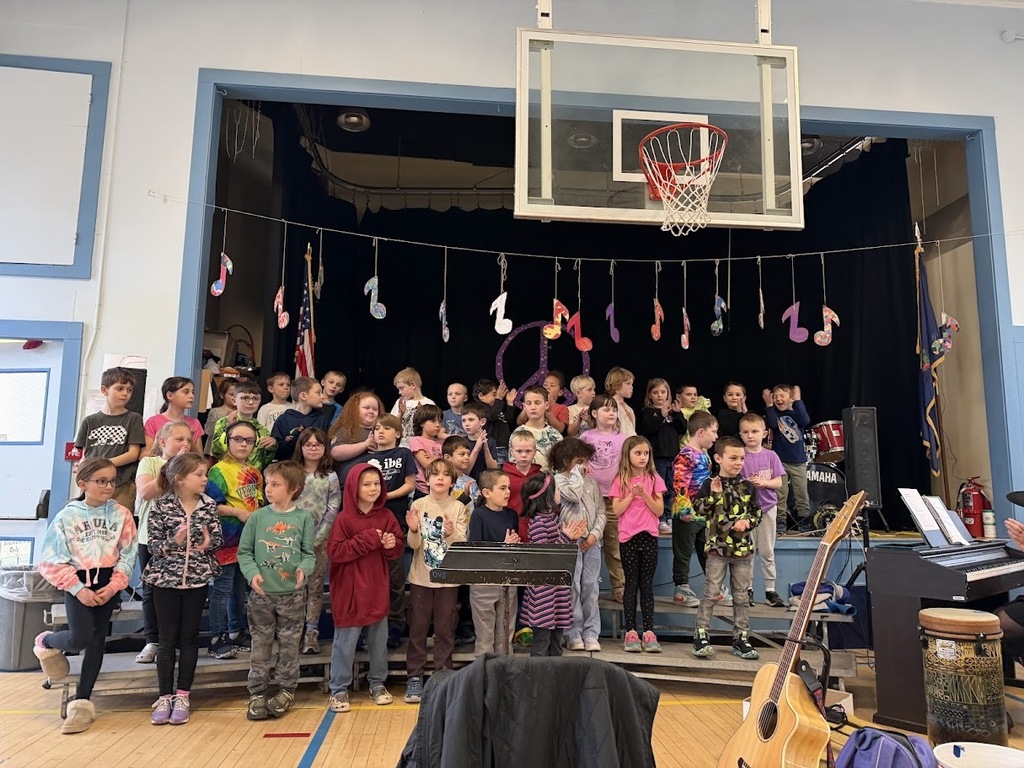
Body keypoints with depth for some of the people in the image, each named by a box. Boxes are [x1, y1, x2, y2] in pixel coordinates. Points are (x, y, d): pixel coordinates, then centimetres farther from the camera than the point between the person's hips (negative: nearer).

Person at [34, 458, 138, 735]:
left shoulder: (121, 514, -2)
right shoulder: (66, 516, -7)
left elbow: (127, 555, -1)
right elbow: (52, 560, -6)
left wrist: (113, 586, -11)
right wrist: (78, 589, -12)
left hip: (106, 582, 2)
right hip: (78, 582, -2)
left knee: (97, 641, 5)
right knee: (79, 639, -14)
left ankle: (81, 701, 16)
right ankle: (45, 642, 21)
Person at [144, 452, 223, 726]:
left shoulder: (209, 505, -1)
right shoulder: (161, 506, -8)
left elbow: (218, 537, 4)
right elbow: (153, 545, -7)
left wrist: (209, 542, -18)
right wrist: (174, 541, -25)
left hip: (197, 577, 2)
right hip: (166, 578, -2)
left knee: (189, 636, 9)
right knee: (168, 638, 7)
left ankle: (182, 695, 19)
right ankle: (165, 696, 19)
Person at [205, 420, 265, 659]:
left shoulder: (254, 472, 10)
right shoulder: (219, 470, -11)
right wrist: (239, 513, -20)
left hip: (249, 538, 7)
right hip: (228, 538, -7)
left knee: (241, 588, 16)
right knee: (222, 589, 0)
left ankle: (237, 633, 28)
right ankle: (217, 639, 8)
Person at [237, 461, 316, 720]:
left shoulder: (303, 518, -3)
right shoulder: (257, 517, -1)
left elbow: (309, 553, 0)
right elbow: (244, 552, 3)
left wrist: (303, 568, -20)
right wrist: (252, 573, -13)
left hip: (292, 594, -1)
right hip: (261, 593, 1)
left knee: (289, 645, 10)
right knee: (260, 645, 9)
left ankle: (286, 690, 26)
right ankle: (257, 693, 22)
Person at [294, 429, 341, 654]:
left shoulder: (330, 477, 3)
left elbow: (332, 511, -2)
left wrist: (317, 538, -10)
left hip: (319, 539, -1)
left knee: (315, 585, 3)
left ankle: (311, 632, 6)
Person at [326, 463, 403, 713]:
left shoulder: (386, 516, 2)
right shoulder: (344, 519, -10)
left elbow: (399, 549, 7)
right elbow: (335, 552, -17)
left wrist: (391, 545, -16)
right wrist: (366, 540, -21)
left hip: (378, 589, 4)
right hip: (350, 590, -4)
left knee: (379, 640, 15)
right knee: (345, 642, 5)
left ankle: (377, 684, 31)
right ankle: (339, 690, 19)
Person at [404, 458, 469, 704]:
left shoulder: (458, 508, -1)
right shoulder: (418, 505, -1)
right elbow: (414, 545, -5)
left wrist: (451, 534, -27)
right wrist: (414, 531, -26)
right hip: (420, 577, 0)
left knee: (445, 629, 7)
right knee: (418, 628, 6)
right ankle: (414, 678, 16)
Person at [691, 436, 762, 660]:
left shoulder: (747, 486, 6)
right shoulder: (710, 484, -2)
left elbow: (757, 512, 10)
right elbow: (698, 509, -8)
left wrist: (748, 521, -9)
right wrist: (714, 495, -17)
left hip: (743, 548, 3)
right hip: (718, 547, -3)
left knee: (742, 595, 10)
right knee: (711, 593, -2)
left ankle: (741, 638, 20)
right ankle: (701, 636, 5)